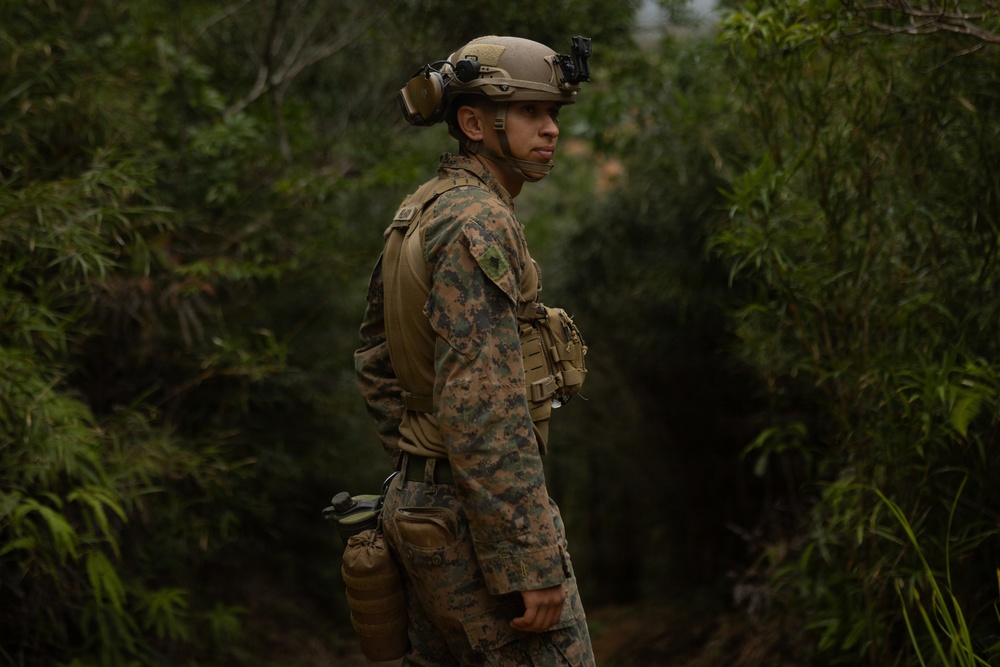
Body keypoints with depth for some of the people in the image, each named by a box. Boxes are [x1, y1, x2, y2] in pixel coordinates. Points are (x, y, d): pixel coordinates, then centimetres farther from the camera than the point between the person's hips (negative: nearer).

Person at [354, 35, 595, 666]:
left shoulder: (420, 213, 13)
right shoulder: (476, 224, -18)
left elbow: (376, 361, 22)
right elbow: (484, 411, -25)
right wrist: (532, 562, -24)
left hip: (425, 511, 10)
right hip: (482, 520, -10)